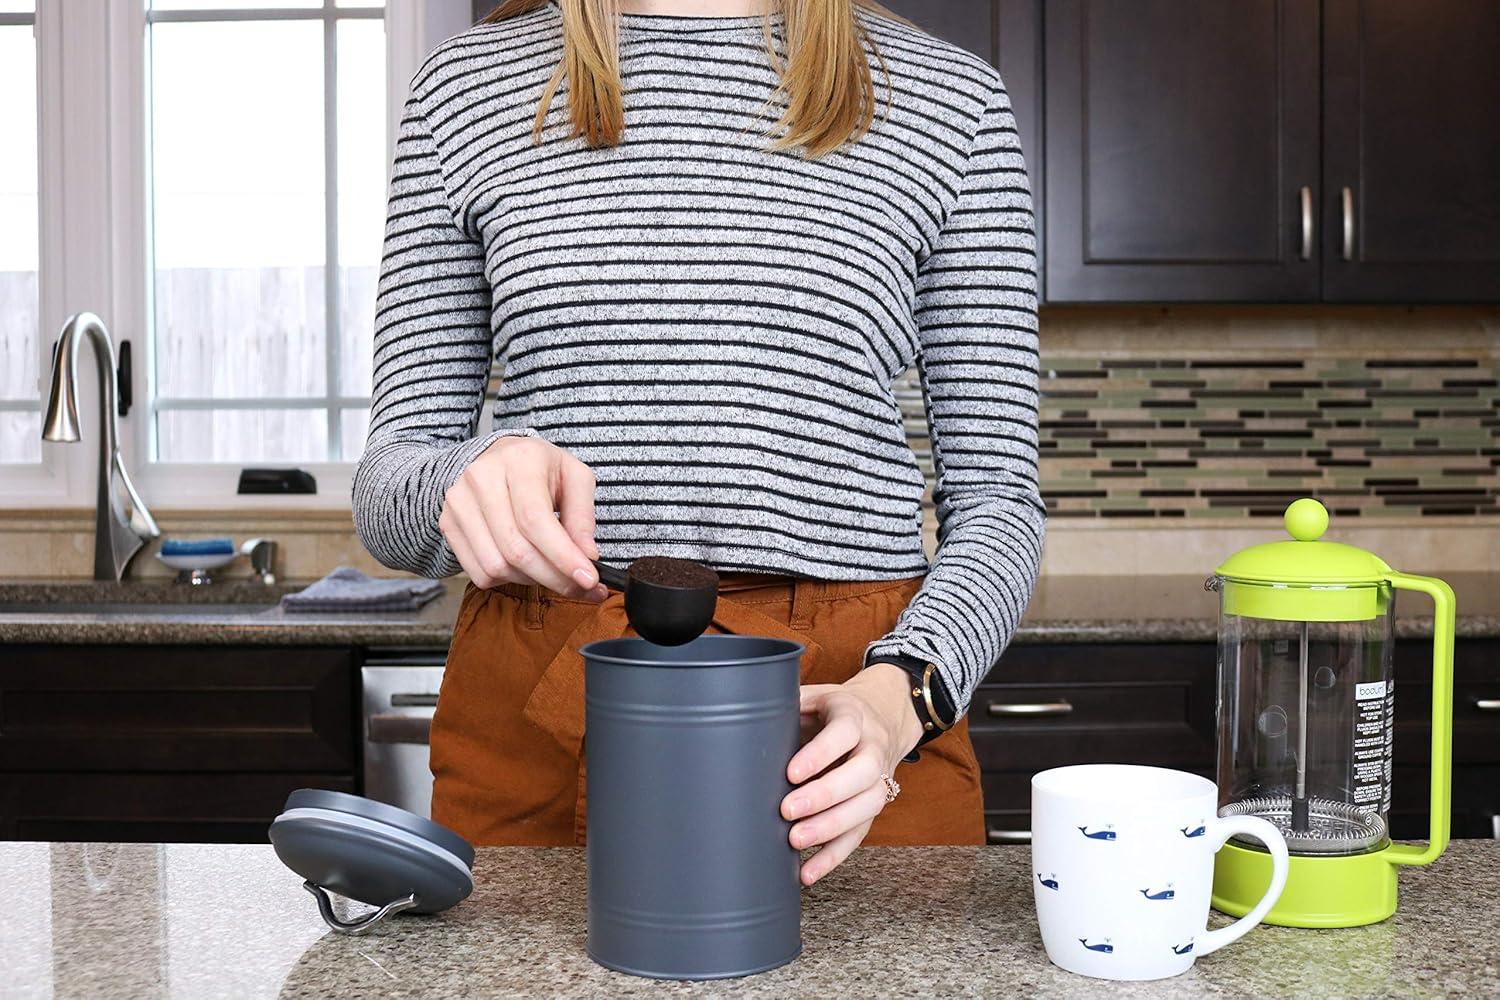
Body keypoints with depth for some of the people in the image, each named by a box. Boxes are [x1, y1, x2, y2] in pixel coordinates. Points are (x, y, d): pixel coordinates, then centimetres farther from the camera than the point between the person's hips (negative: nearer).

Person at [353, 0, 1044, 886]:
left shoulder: (951, 101, 3)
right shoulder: (471, 84, 6)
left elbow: (995, 493, 1)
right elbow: (389, 482, 4)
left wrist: (899, 695, -18)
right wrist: (467, 479, -20)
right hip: (534, 715, 2)